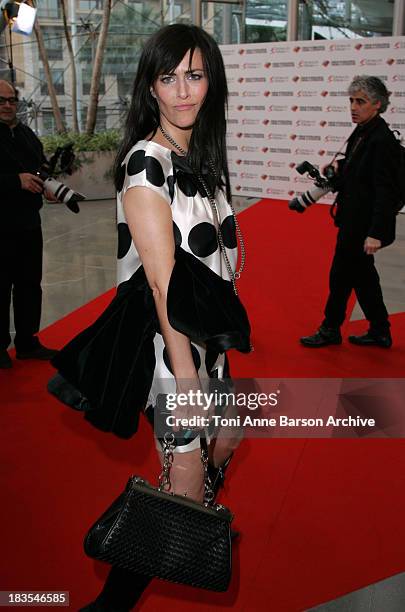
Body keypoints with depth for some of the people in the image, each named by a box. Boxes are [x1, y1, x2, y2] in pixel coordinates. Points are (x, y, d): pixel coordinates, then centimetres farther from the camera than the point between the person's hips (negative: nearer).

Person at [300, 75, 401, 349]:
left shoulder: (382, 140, -19)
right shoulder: (361, 133, 8)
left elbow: (386, 190, -22)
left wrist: (376, 233, -25)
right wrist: (342, 166, 4)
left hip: (363, 224, -9)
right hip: (354, 220, 9)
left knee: (341, 275, 3)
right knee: (363, 275, 16)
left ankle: (330, 330, 21)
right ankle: (380, 333, 28)